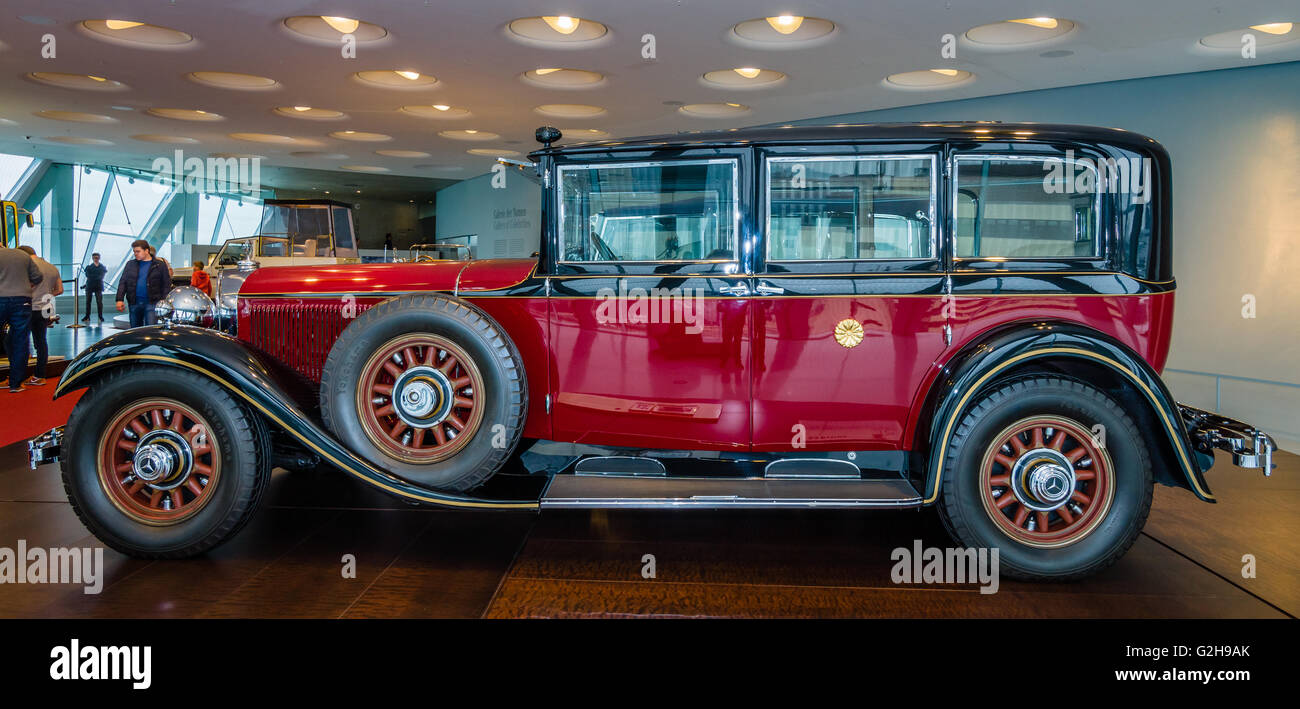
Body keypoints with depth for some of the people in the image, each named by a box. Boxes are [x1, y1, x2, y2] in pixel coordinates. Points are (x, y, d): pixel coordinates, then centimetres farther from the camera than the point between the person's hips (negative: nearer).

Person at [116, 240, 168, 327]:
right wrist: (119, 299, -1)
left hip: (151, 303, -4)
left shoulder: (159, 265, 3)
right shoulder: (130, 264, 12)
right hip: (134, 303, 4)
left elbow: (166, 285, 1)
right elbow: (123, 282, 11)